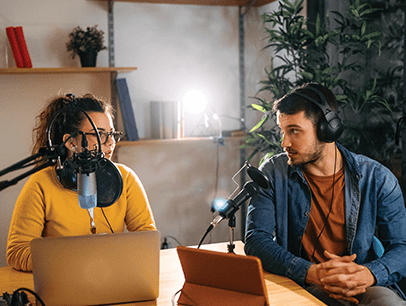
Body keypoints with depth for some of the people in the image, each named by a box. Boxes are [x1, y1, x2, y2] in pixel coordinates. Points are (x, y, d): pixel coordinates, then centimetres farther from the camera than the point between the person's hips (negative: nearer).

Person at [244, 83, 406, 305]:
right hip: (301, 287, -1)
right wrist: (311, 273, -23)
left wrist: (369, 274, -22)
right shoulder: (272, 173, 0)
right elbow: (256, 240, -7)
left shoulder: (376, 178, 0)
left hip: (363, 286, 2)